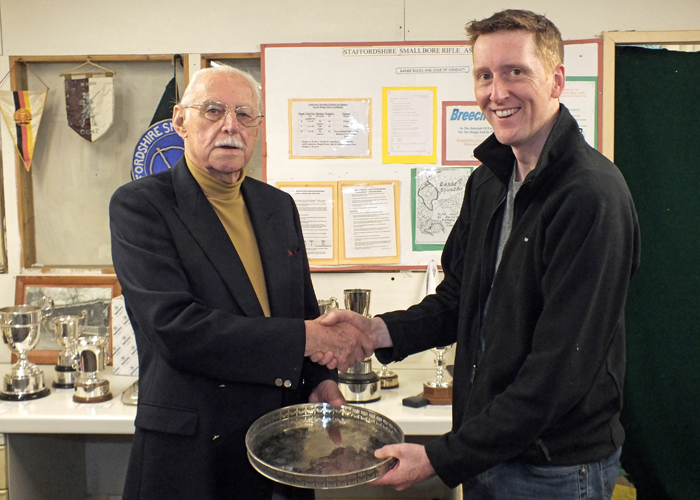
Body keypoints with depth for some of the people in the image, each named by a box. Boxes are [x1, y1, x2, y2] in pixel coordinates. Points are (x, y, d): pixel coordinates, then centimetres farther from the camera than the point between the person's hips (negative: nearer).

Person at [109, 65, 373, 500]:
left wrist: (321, 377, -3)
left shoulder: (279, 205, 8)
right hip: (192, 448, -5)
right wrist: (307, 337, -22)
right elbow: (174, 326, -22)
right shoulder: (140, 204, -11)